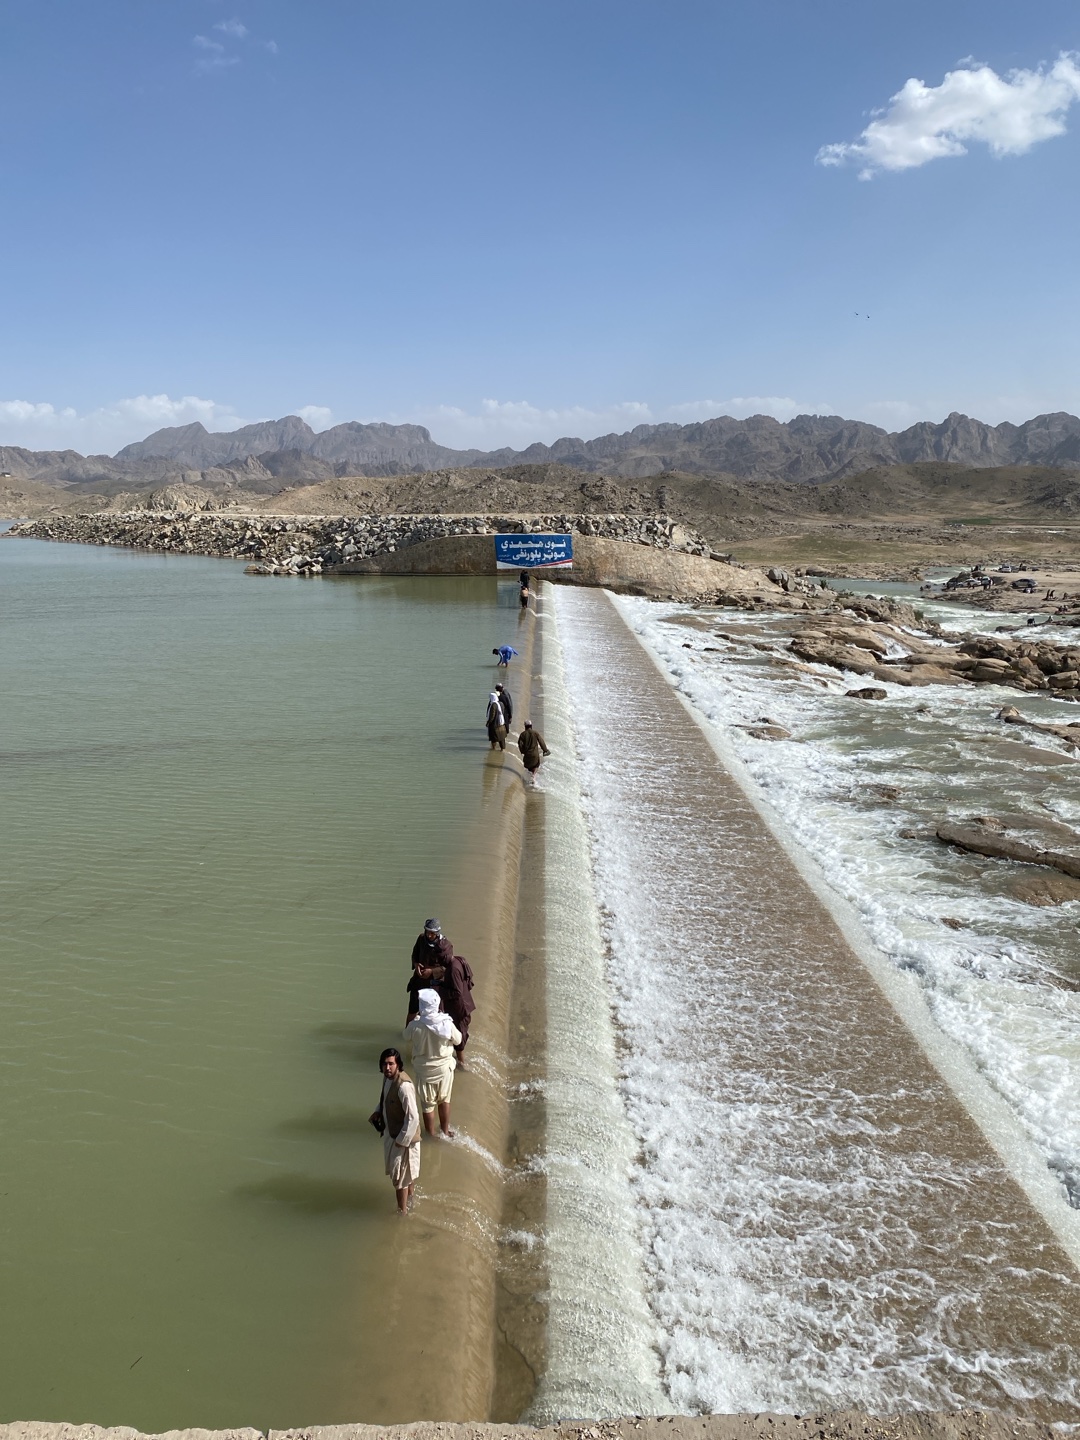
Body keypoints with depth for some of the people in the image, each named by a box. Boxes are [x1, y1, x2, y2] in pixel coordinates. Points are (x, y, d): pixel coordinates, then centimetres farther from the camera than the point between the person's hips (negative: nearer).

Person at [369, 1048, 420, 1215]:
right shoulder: (388, 1077, -6)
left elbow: (413, 1118, -30)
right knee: (407, 1170, 28)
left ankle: (402, 1211, 26)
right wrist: (378, 1111, -2)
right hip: (391, 1131, 8)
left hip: (403, 1135, -8)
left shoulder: (404, 1086, -33)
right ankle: (409, 1197, 49)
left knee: (400, 1175, 7)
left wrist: (402, 1140, -23)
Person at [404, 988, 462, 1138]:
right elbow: (458, 1040, -6)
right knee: (444, 1100, 25)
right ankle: (445, 1130, 41)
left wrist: (416, 1018, 5)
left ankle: (431, 1135, 35)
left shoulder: (414, 1025, -26)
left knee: (428, 1104, 20)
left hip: (424, 1069, -1)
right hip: (444, 1067, 1)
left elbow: (407, 1037, -3)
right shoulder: (447, 1023, -25)